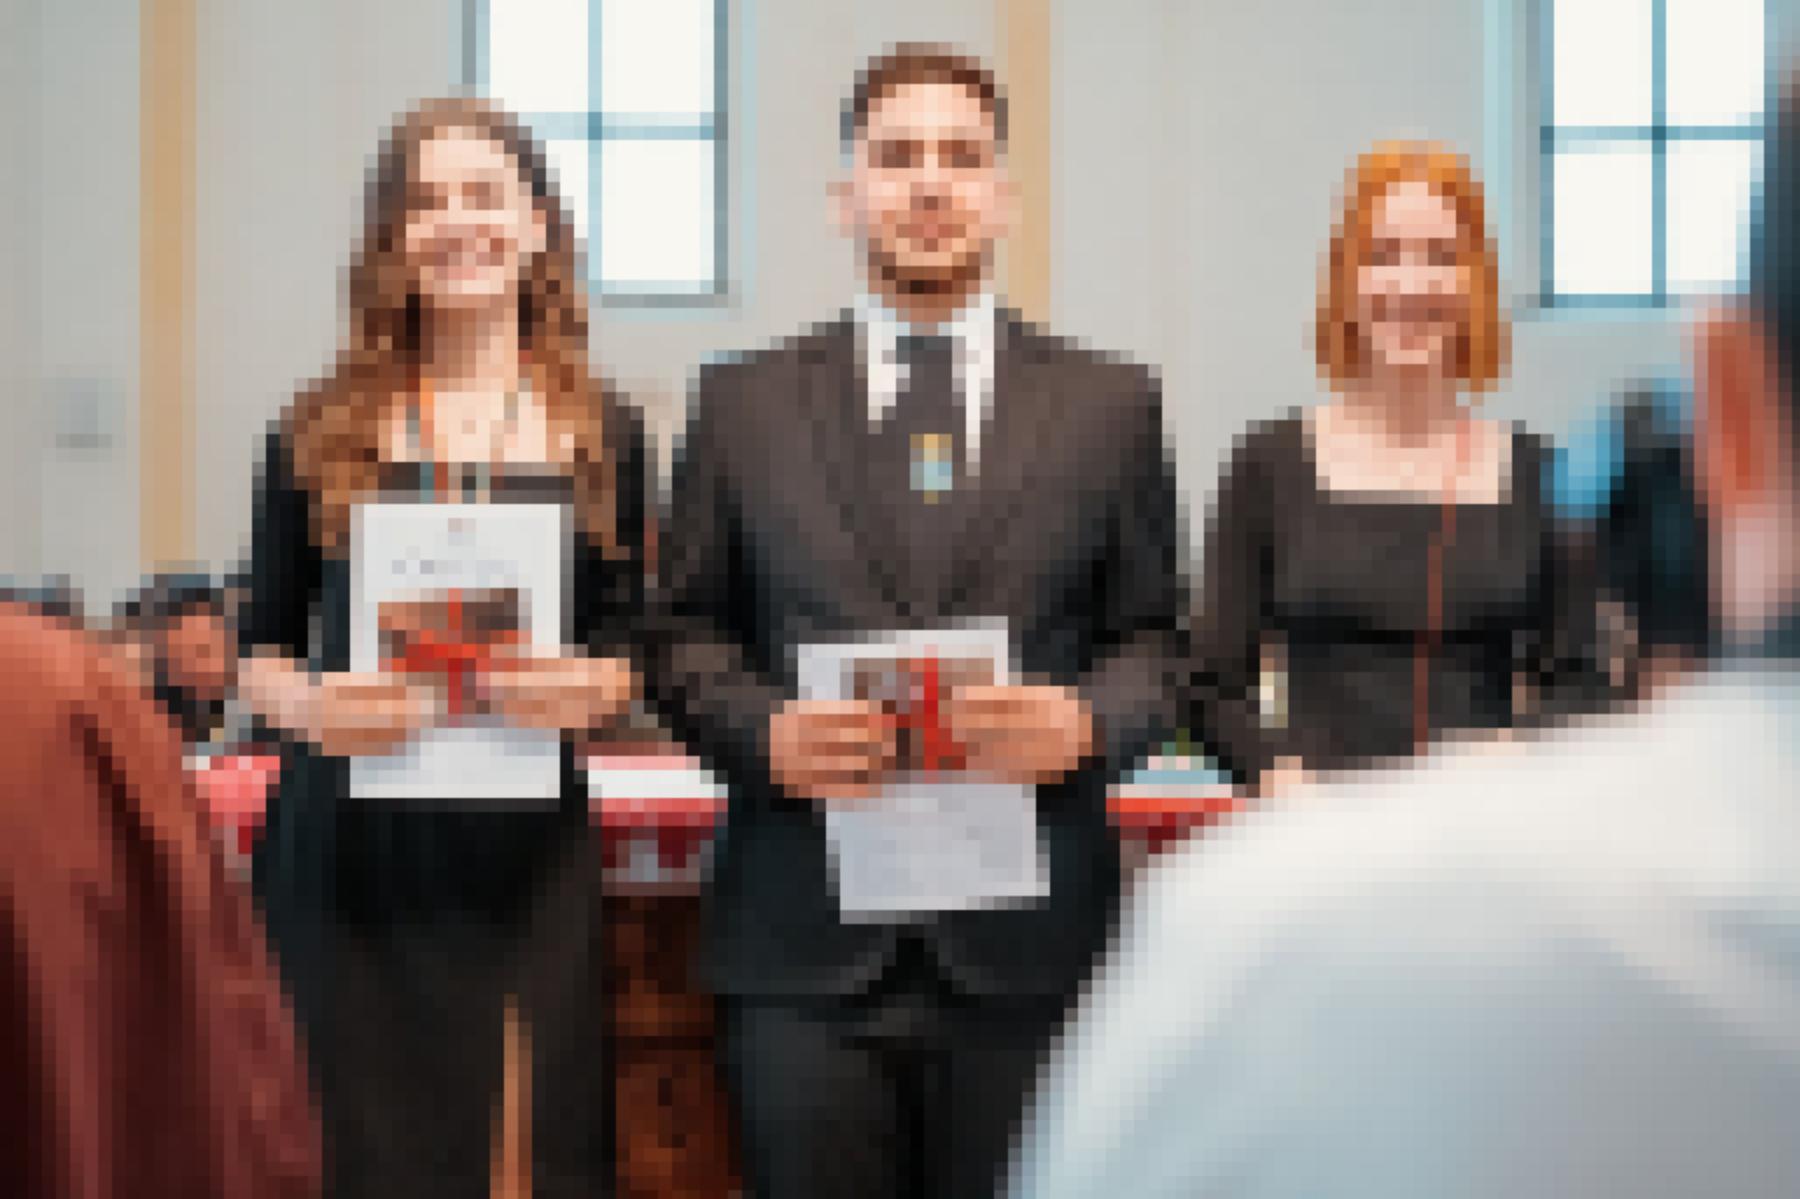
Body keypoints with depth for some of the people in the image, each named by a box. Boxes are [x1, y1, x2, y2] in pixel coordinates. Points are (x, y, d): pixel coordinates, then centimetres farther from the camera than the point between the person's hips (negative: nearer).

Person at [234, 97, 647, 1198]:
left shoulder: (601, 434, 8)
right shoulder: (323, 434, 7)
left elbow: (630, 636, 11)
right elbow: (262, 641, 9)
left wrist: (590, 686, -11)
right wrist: (303, 701, -12)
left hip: (528, 850, 1)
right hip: (350, 848, 0)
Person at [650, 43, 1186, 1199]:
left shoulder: (1111, 405, 9)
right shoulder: (744, 404, 10)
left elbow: (1154, 641, 10)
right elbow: (689, 636, 10)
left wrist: (1085, 723, -11)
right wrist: (765, 731, -10)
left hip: (1029, 943, 0)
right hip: (803, 944, 0)